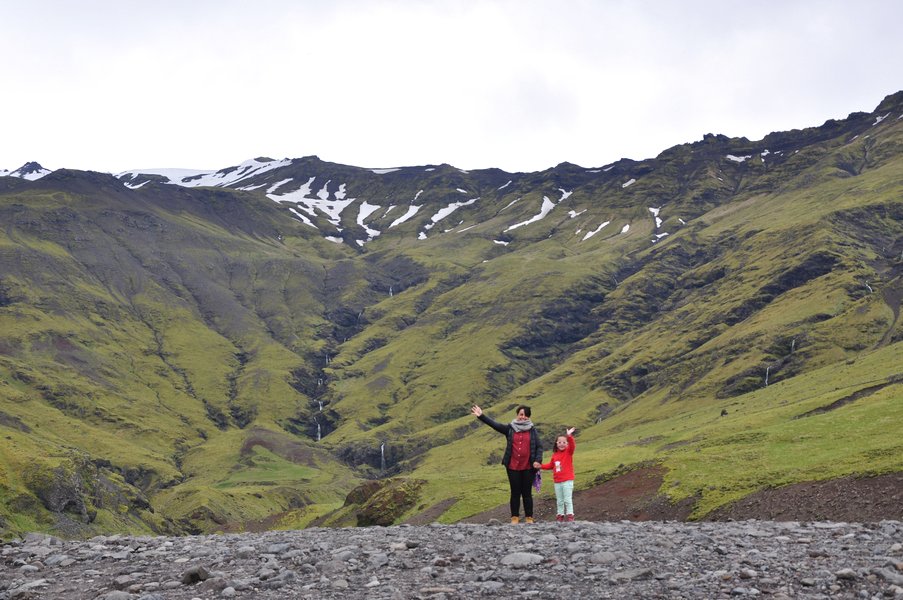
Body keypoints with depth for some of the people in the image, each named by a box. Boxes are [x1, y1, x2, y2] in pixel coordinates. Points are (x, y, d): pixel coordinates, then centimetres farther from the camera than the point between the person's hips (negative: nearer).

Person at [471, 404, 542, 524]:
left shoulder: (532, 430, 4)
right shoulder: (510, 428, 3)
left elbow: (539, 446, 4)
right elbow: (495, 424, -8)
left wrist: (537, 460, -10)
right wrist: (481, 416, -21)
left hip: (528, 468, 0)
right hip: (513, 467, 1)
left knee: (527, 493, 4)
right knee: (515, 493, 5)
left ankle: (529, 517, 12)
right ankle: (515, 517, 12)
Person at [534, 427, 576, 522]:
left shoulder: (569, 452, -5)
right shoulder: (554, 455, 8)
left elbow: (572, 445, -26)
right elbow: (551, 465, 20)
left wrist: (570, 436, -42)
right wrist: (541, 466, 9)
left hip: (567, 480, -5)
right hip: (557, 481, 5)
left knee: (567, 499, -4)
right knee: (559, 500, 12)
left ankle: (570, 515, 3)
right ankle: (560, 515, 21)